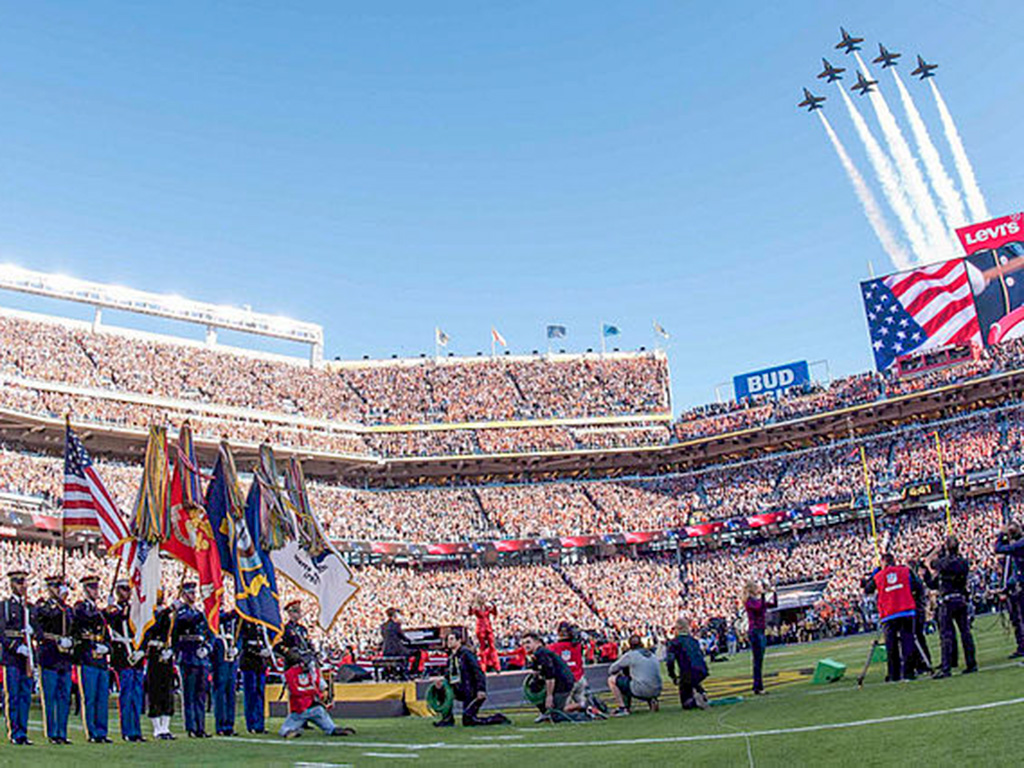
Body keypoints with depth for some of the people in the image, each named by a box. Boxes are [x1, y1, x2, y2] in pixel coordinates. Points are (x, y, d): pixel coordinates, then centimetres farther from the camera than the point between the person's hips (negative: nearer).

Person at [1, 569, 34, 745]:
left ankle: (23, 732, 11)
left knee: (26, 696, 5)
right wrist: (17, 647, -17)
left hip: (27, 657, 5)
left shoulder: (30, 607, 16)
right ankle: (14, 733, 4)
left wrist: (31, 629, -7)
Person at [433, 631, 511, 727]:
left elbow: (478, 671, -18)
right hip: (463, 692, 8)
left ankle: (497, 719, 2)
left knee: (468, 721, -14)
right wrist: (442, 683, -6)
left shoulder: (466, 653, -10)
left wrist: (481, 689, -28)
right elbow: (449, 677, 16)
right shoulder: (451, 657, 15)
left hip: (473, 693, -8)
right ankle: (448, 718, 1)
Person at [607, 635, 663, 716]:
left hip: (640, 691, -6)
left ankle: (622, 708, 0)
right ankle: (651, 700, 14)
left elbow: (611, 670, 5)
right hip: (656, 692, 6)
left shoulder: (630, 655, 0)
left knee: (612, 680, 6)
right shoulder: (653, 656, 17)